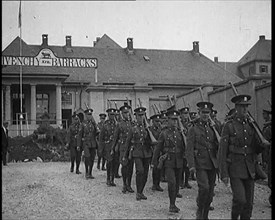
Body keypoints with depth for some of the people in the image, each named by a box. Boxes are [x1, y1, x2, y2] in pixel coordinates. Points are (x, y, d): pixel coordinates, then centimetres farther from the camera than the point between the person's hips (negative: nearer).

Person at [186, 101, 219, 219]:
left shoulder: (212, 128, 13)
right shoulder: (193, 129, -1)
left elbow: (217, 145, 18)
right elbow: (189, 149, -7)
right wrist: (191, 165, -15)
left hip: (212, 164, 5)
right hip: (200, 164, -5)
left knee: (210, 191, 7)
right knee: (204, 188, -19)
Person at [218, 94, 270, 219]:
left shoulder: (251, 125, 10)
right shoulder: (229, 126, -4)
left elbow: (256, 148, 15)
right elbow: (222, 151, -6)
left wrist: (263, 145, -8)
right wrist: (224, 174, -11)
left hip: (250, 169, 5)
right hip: (235, 168, -5)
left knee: (249, 203, 6)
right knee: (240, 200, -14)